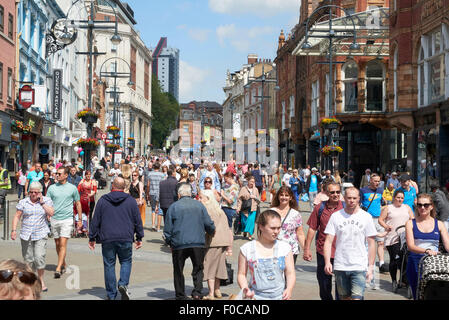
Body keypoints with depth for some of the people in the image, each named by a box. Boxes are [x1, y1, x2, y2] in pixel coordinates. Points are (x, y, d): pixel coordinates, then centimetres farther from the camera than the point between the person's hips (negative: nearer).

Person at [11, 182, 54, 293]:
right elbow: (17, 216, 5)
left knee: (39, 257, -14)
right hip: (26, 235, 2)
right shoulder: (23, 202, 5)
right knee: (28, 259, 4)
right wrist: (14, 230, -4)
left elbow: (51, 213, -7)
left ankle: (41, 280, 2)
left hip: (41, 234, -2)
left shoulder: (46, 200, 5)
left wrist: (42, 202, -9)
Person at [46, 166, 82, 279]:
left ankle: (58, 269, -15)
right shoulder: (52, 187, 5)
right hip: (54, 219, 4)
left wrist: (80, 219, 9)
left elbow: (78, 204, 9)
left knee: (63, 244, -13)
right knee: (57, 244, 12)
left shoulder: (72, 188, 1)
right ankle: (63, 264, 29)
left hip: (67, 219, -3)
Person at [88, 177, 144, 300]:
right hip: (126, 239, 0)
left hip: (107, 239, 0)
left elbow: (95, 221, 4)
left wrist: (92, 238, 11)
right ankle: (123, 284, -8)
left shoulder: (102, 200, 3)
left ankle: (111, 295, 9)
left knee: (109, 265, 6)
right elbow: (138, 220, 7)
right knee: (126, 261, 15)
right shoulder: (131, 201, 4)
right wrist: (139, 238, 16)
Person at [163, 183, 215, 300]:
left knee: (178, 271, 11)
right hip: (198, 243, 1)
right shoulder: (199, 205, 7)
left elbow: (168, 228, 2)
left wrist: (169, 242, 13)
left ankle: (180, 296, 13)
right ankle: (197, 292, -3)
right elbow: (209, 224, 5)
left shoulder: (173, 207, 2)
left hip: (179, 244, -1)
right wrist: (211, 232, 25)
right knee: (198, 269, 12)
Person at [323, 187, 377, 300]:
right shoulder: (336, 216, 3)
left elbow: (371, 244, 5)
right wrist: (327, 262, -12)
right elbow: (328, 241, 1)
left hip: (359, 267, -1)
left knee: (356, 297, -13)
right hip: (340, 266, 2)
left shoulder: (366, 217, 2)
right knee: (344, 297, 10)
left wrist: (371, 266, -1)